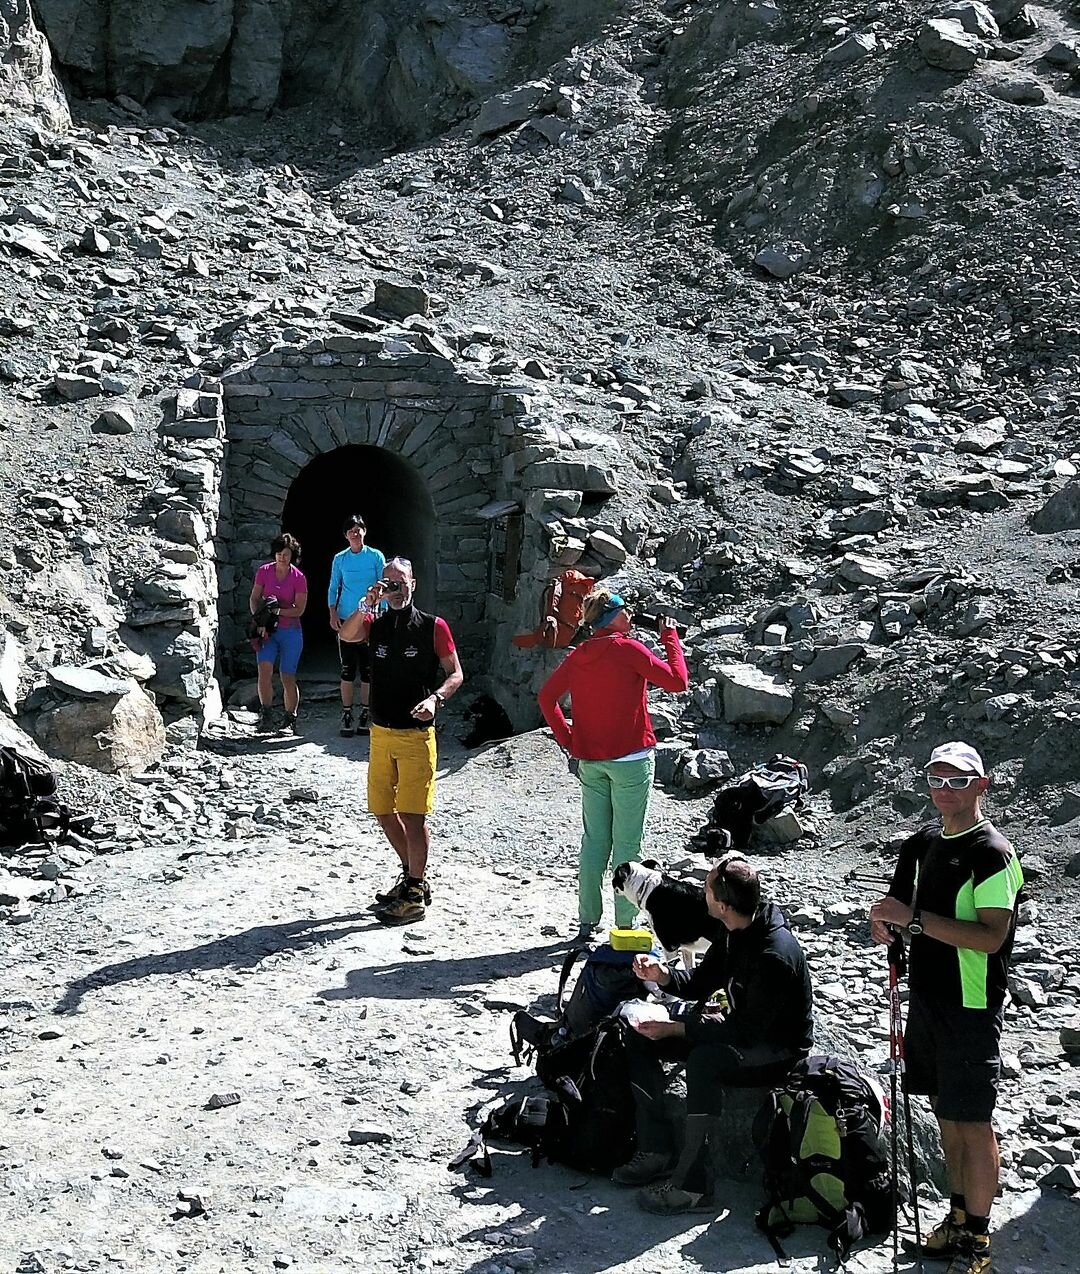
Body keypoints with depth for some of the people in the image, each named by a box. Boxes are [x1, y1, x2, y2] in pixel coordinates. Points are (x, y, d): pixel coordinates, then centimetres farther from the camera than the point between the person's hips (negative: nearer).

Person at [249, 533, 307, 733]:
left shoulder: (298, 578, -5)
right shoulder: (264, 571, 1)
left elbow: (299, 609, -6)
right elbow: (254, 599, 4)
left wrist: (277, 611, -18)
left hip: (290, 631, -1)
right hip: (268, 630, 1)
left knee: (288, 677, 2)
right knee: (264, 669, -17)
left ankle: (290, 720, 15)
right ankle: (266, 714, -7)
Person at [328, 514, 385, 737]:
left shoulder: (376, 557, 0)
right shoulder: (340, 559, 4)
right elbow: (333, 588, 9)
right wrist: (333, 614, -2)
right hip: (346, 619, 1)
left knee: (368, 669, 2)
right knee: (347, 669, 1)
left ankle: (365, 715, 11)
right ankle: (346, 716, 7)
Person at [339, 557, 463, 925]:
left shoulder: (433, 627, -3)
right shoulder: (376, 624, 8)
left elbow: (455, 674, -3)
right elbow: (346, 635, -12)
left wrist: (434, 698, -21)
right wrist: (367, 604, -26)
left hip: (416, 734, -5)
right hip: (381, 732, 5)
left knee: (412, 814, -7)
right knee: (383, 811, 12)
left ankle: (415, 895, 3)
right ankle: (413, 877, 30)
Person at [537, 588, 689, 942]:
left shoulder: (578, 655, 7)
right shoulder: (628, 649, -11)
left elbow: (546, 696, 9)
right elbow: (677, 681, -11)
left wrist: (566, 739, 13)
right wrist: (671, 638, 0)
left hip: (589, 761, 6)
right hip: (630, 758, -6)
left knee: (594, 840, 11)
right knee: (626, 844, 0)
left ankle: (587, 922, 14)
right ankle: (625, 927, 3)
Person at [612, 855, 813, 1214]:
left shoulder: (775, 954, -31)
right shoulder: (735, 931, -4)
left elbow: (747, 1031, -30)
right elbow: (701, 983, 9)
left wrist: (676, 1028, -30)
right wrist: (663, 976, -12)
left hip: (778, 1048, -9)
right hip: (744, 1026, 10)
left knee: (704, 1060, -38)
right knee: (639, 1037, 1)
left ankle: (692, 1186, -28)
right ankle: (656, 1150, 2)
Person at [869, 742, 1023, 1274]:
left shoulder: (993, 852, -14)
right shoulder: (921, 844, 9)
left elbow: (991, 936, -23)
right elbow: (900, 903, 19)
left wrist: (915, 917, -25)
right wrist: (886, 920, -5)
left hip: (971, 1009, -7)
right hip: (927, 999, 7)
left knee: (972, 1123, 0)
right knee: (946, 1113, 16)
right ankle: (958, 1215, 30)